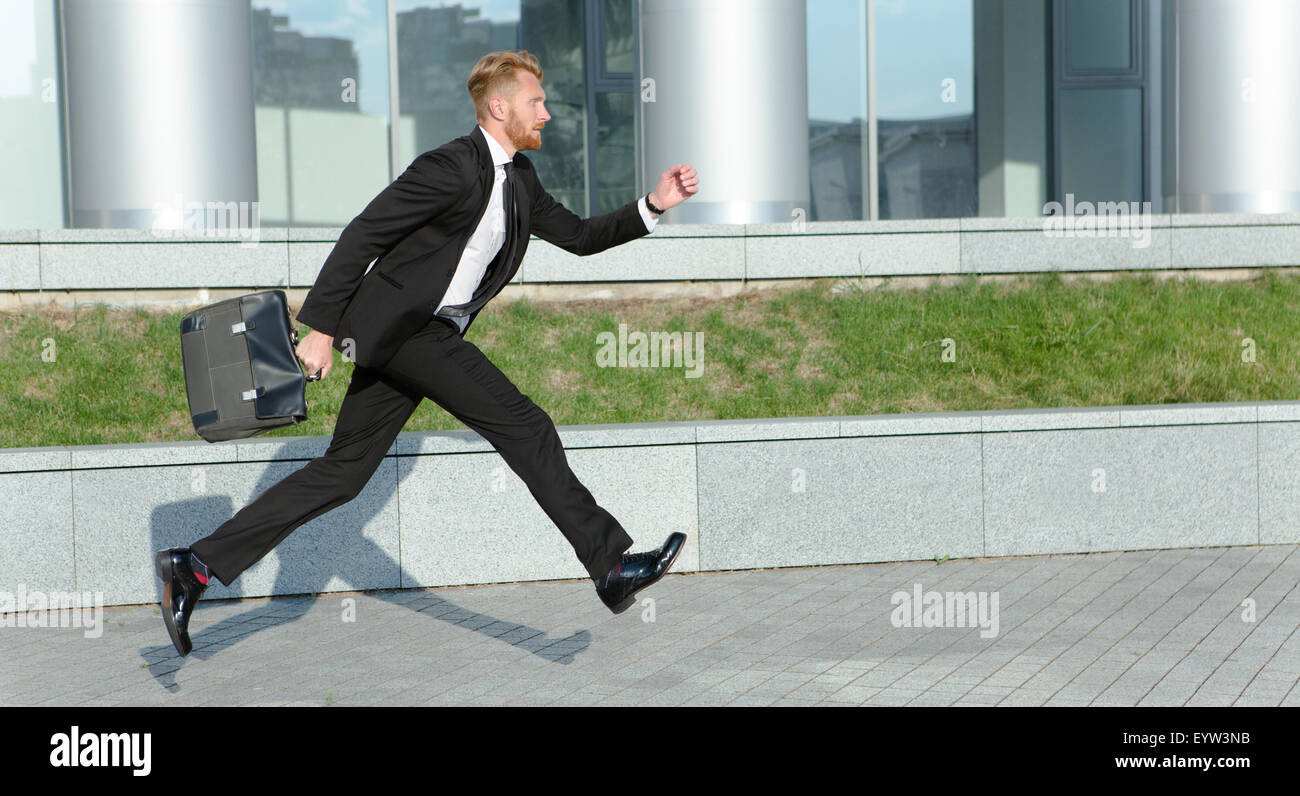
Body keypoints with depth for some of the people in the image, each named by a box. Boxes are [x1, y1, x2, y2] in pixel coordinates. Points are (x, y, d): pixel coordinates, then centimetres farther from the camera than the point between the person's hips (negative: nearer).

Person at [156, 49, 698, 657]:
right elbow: (362, 234, -15)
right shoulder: (453, 167, -15)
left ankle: (197, 564, 11)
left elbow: (578, 236, 19)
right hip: (401, 325, -10)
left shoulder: (518, 178, 14)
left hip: (418, 335, 10)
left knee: (343, 472, 9)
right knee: (525, 428, -12)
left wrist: (653, 206, 6)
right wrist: (321, 327, -16)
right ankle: (611, 566, -6)